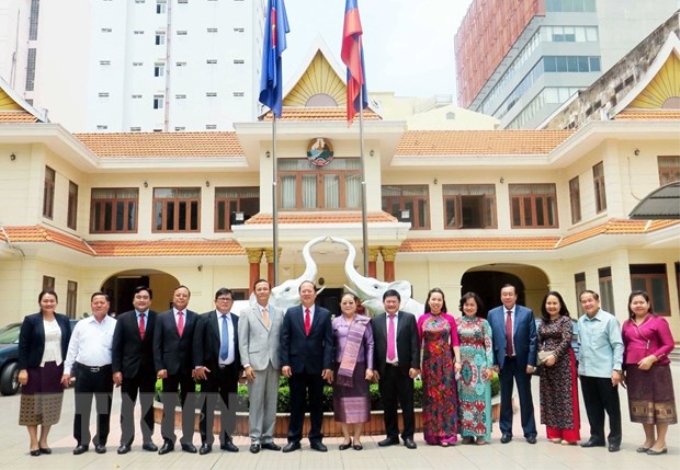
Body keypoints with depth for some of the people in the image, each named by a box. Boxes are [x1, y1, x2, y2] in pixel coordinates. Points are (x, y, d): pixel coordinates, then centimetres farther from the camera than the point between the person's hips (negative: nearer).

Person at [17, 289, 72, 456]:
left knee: (51, 407, 9)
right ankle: (34, 443, 14)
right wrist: (22, 369, -12)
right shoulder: (30, 320, -4)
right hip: (36, 369, -3)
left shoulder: (64, 320, 6)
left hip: (56, 368, 3)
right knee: (33, 406, 4)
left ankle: (43, 441, 21)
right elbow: (23, 346, -6)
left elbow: (68, 344, 8)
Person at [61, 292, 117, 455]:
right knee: (81, 408, 7)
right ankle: (82, 442, 19)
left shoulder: (115, 325, -1)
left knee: (104, 409, 8)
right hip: (83, 371, 2)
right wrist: (67, 370, 3)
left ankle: (100, 441, 21)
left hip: (105, 372, -2)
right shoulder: (81, 324, 7)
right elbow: (72, 349, 8)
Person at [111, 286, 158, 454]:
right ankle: (126, 441, 16)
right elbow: (117, 346, -1)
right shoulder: (123, 319, 1)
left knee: (148, 407, 9)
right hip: (128, 369, 0)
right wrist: (116, 370, -7)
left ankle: (147, 440, 18)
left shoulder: (158, 319, -2)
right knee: (127, 407, 7)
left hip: (149, 369, 0)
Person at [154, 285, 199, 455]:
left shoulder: (195, 318, 3)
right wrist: (159, 366, -7)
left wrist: (197, 366, -6)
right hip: (169, 366, 0)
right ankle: (168, 440, 14)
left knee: (188, 405, 6)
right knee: (168, 406, 6)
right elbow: (157, 344, 1)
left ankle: (187, 440, 14)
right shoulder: (162, 317, 4)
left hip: (189, 367, 0)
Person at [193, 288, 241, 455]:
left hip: (231, 370, 3)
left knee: (229, 407, 8)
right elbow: (197, 343, -5)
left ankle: (226, 440, 18)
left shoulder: (238, 321, 8)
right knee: (207, 406, 4)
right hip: (210, 369, -2)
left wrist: (241, 368, 5)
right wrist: (199, 365, -13)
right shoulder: (205, 319, 0)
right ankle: (206, 441, 13)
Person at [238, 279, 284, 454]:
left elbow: (282, 339, 8)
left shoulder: (279, 313, 9)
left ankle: (268, 438, 15)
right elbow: (243, 341, -1)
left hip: (274, 363, 3)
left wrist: (283, 362, 2)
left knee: (271, 402, 7)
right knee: (256, 402, 1)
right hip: (256, 362, -3)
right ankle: (255, 439, 10)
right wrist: (246, 364, -9)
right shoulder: (246, 312, 3)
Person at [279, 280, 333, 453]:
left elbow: (328, 342, 0)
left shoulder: (325, 314, 3)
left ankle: (316, 438, 18)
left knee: (316, 404, 8)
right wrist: (284, 363, -7)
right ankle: (294, 439, 15)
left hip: (317, 366, 0)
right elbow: (284, 340, 2)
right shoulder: (290, 313, 5)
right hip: (296, 365, 0)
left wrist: (327, 366, -8)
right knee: (296, 403, 7)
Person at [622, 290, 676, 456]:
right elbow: (624, 347, 12)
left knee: (658, 403, 2)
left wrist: (652, 358, -18)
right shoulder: (627, 324, 9)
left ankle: (661, 442, 14)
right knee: (641, 405, 12)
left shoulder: (658, 321, -5)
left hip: (656, 369, -5)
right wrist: (622, 369, 8)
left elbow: (669, 344, -9)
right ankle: (649, 440, 26)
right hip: (635, 370, 5)